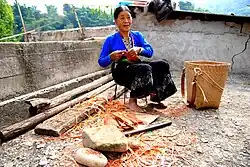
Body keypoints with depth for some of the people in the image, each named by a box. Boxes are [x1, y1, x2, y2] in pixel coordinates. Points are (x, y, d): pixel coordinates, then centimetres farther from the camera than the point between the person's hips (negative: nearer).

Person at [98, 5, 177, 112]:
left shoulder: (137, 35, 13)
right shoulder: (111, 39, 3)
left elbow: (150, 52, 1)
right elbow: (101, 62, 2)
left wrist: (139, 50, -19)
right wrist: (111, 57, -18)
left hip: (137, 66, 5)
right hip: (121, 71, -4)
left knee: (162, 64, -19)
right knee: (145, 68, -34)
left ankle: (155, 96, -5)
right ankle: (132, 101, -19)